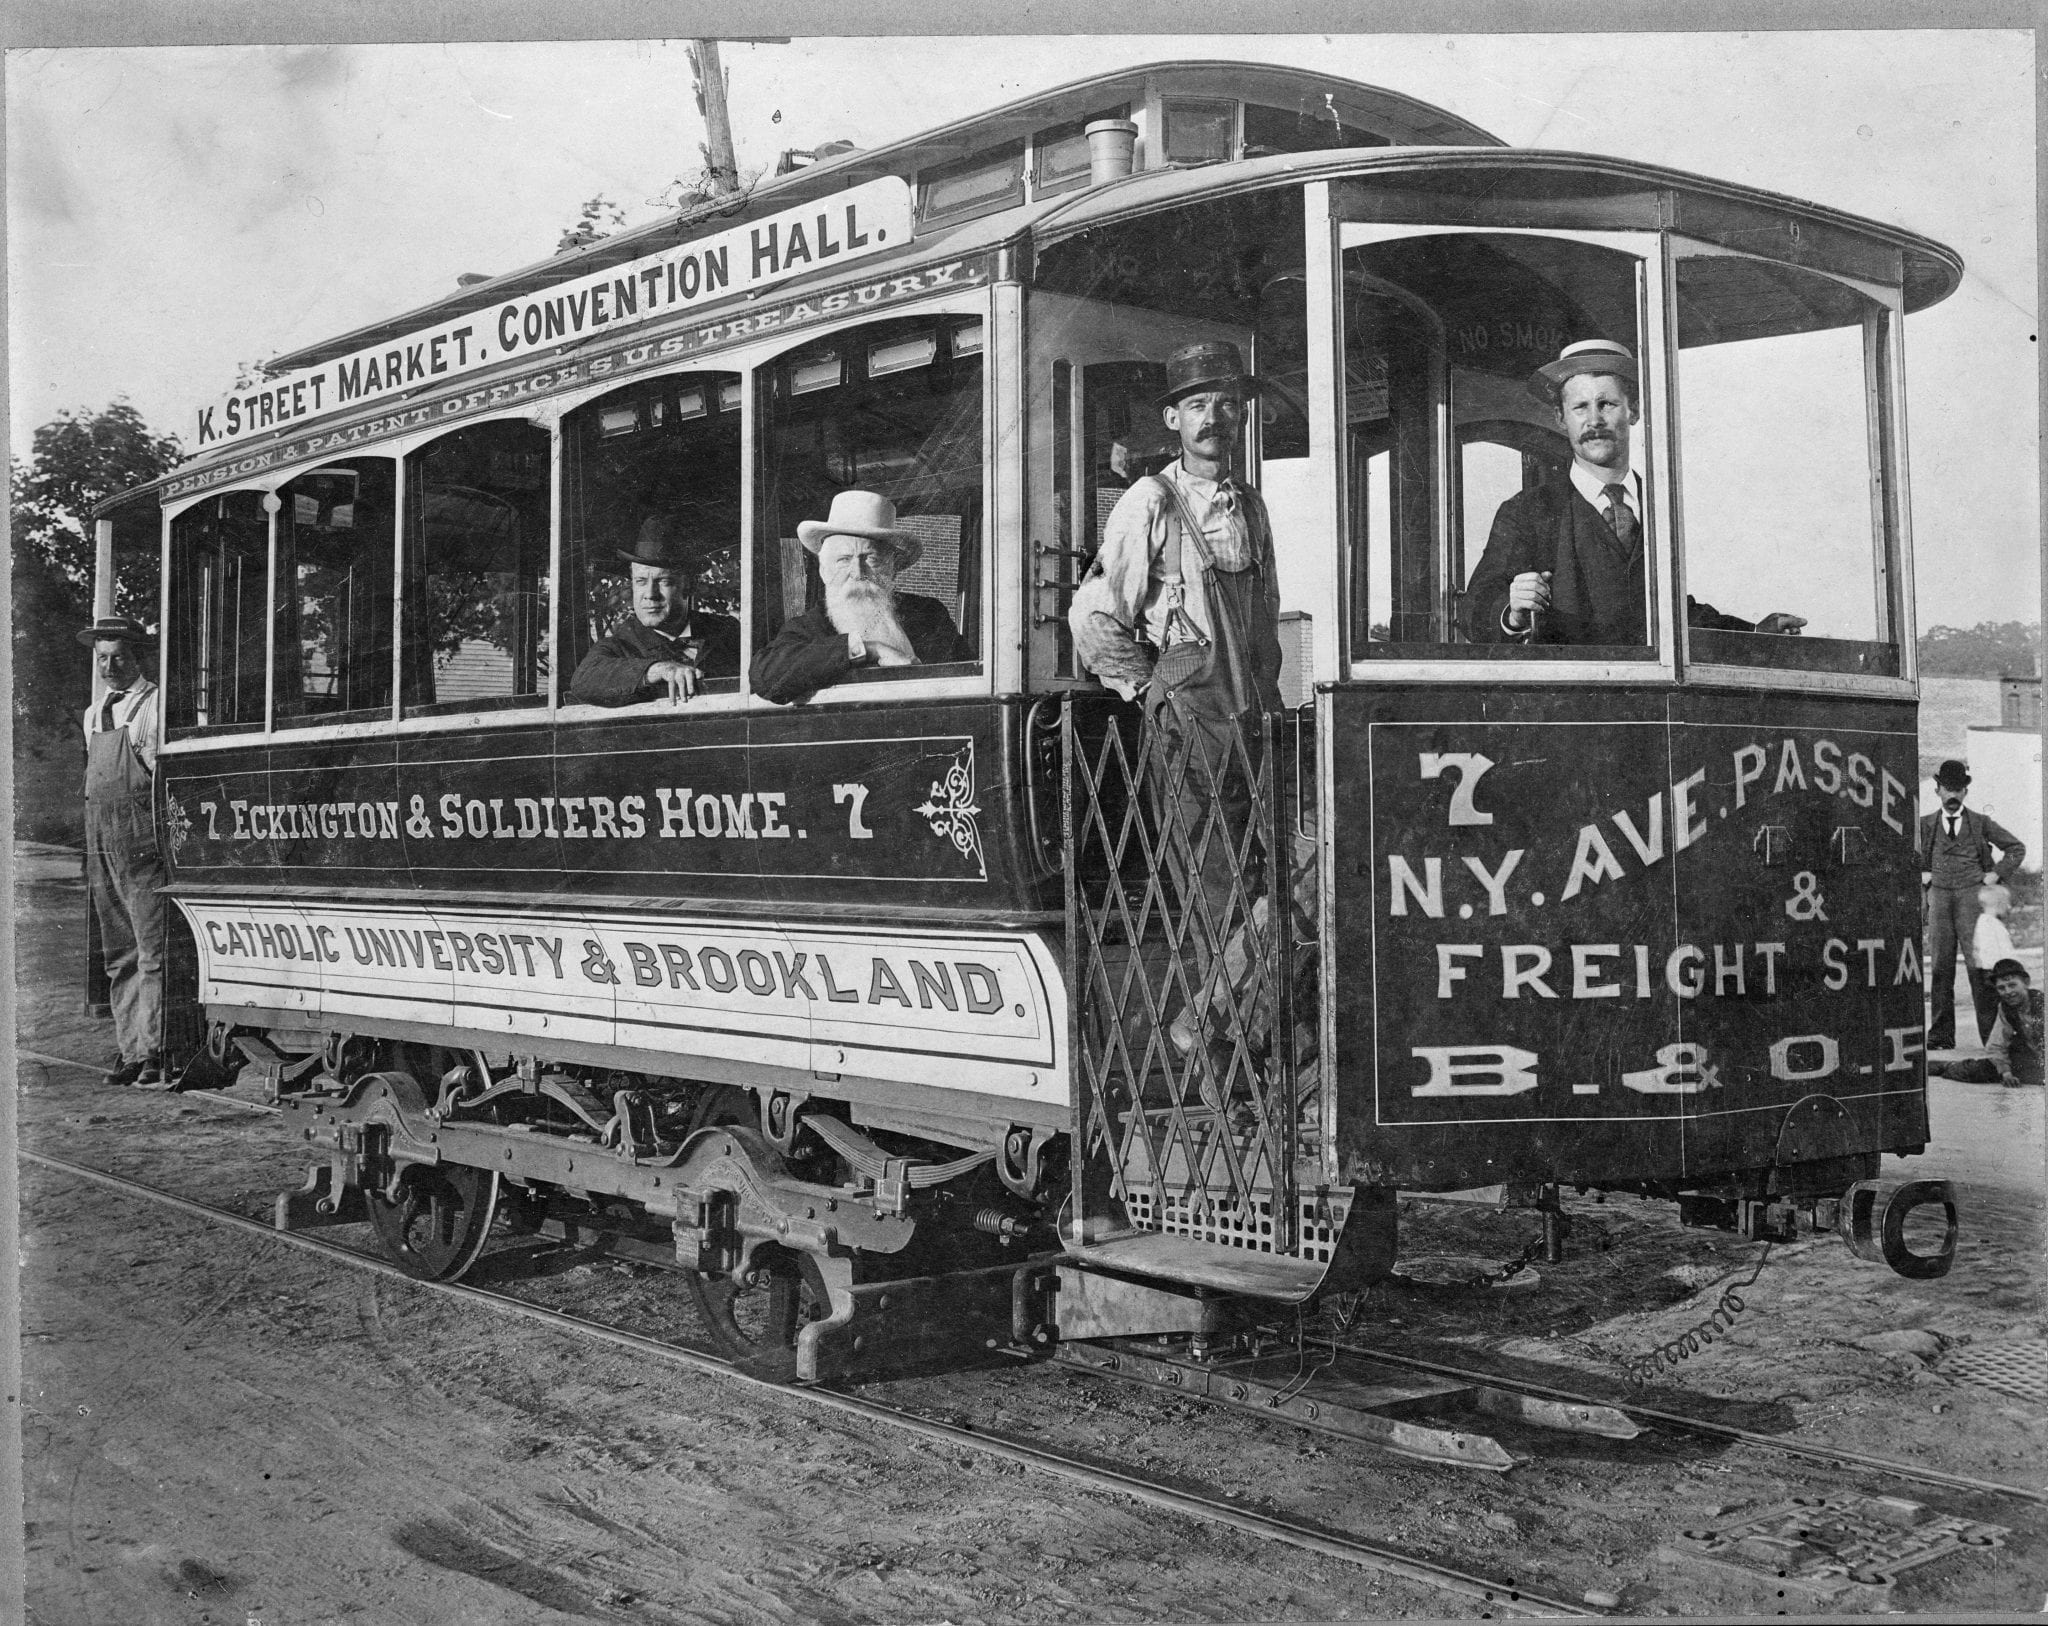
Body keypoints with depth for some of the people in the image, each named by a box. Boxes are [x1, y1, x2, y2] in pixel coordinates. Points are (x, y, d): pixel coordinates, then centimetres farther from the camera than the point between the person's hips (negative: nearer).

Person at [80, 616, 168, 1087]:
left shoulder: (154, 707, -4)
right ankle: (131, 1052, 13)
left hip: (144, 847, -8)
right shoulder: (93, 715, 19)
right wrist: (94, 852, 16)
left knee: (153, 952, -8)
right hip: (102, 848, 8)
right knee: (119, 956, 9)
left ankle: (155, 1051, -7)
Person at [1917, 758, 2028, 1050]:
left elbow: (2017, 848, 15)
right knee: (1940, 967, 0)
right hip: (1939, 897, 2)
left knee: (1979, 966, -8)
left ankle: (1991, 1034, -6)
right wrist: (1921, 874, 10)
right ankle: (1941, 1035, 4)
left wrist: (1997, 874, 5)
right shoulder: (1925, 825, 12)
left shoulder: (1981, 823, 9)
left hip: (1972, 896, -2)